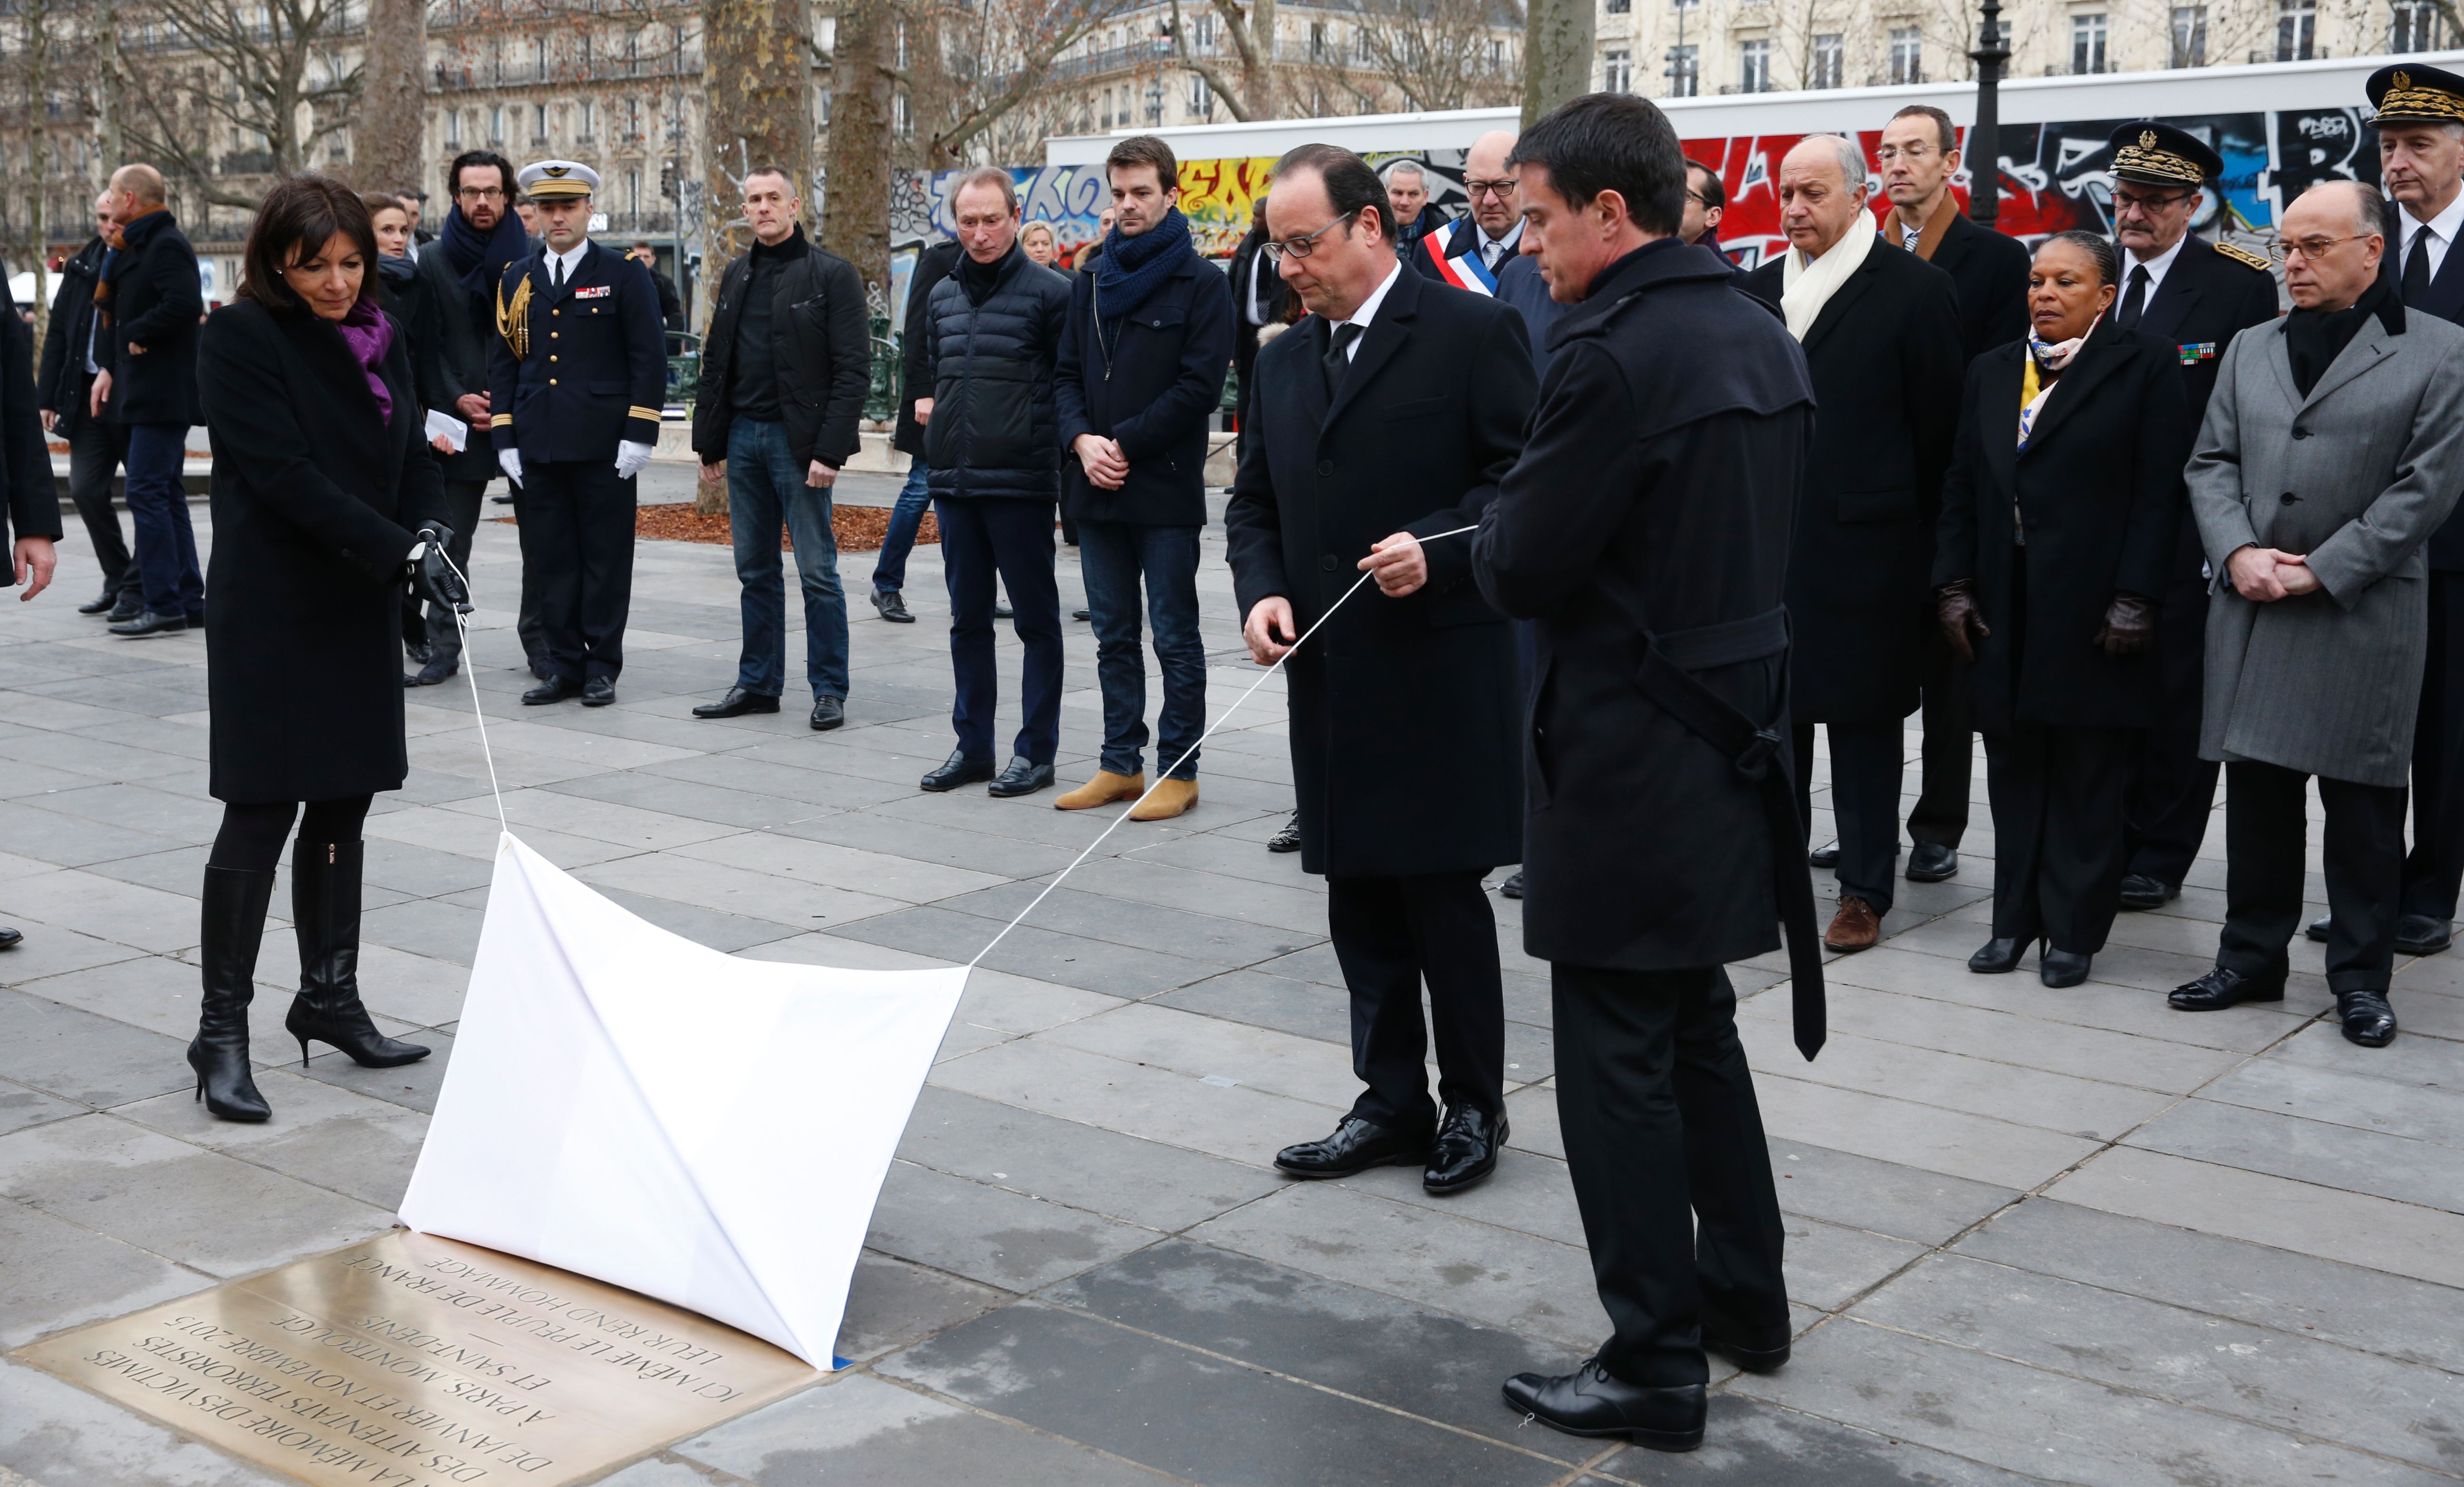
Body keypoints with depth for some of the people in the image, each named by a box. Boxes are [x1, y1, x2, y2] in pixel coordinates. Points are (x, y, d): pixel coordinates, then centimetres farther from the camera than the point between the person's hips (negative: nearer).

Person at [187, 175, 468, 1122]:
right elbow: (284, 474, -18)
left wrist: (430, 528, -10)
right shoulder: (241, 337, -10)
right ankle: (222, 1031, 3)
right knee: (262, 812, -5)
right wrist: (401, 551, -22)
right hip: (271, 610, -6)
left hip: (359, 608, 7)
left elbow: (411, 453, 11)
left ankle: (330, 998, 25)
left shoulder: (380, 337, 10)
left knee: (342, 808, 12)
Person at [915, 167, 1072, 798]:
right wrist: (928, 409, 12)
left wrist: (1048, 446, -12)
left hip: (1021, 484, -6)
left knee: (1036, 619, 3)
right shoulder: (942, 297, 13)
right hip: (954, 484, 6)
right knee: (967, 620, 12)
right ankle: (972, 746, 22)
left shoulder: (1049, 292, -6)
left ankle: (1036, 750, 10)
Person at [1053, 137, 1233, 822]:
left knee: (1175, 637, 1)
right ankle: (1120, 764, 20)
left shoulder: (1202, 283, -4)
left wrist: (1125, 445, -14)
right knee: (1114, 636, 12)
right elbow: (1067, 374, 13)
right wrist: (1083, 439, -6)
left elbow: (1200, 386, -11)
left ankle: (1178, 771, 8)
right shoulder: (1091, 284, 14)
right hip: (1096, 488, 6)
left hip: (1166, 489, -6)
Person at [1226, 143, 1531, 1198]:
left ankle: (1473, 1104, 17)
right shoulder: (1284, 361, 15)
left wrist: (1436, 548, -21)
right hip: (1330, 675, 6)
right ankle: (1392, 1102, 24)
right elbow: (1253, 502, 18)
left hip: (1442, 673, -6)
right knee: (1361, 902, 11)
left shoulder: (1473, 332, -5)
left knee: (1442, 892, 0)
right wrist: (1262, 592, 0)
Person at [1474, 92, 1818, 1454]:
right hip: (1735, 733, 9)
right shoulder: (1764, 337, 8)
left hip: (1627, 761, -9)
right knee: (1697, 1032, 21)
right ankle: (1744, 1297, 33)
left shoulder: (1615, 355, -20)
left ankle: (1655, 1365, 11)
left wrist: (1491, 537, 4)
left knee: (1619, 1062, 2)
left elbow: (1521, 571, -19)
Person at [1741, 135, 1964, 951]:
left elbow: (1937, 425, -5)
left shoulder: (1915, 289, -4)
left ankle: (1865, 889, 14)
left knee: (1864, 720, 4)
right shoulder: (1761, 288, 11)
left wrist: (1914, 535, -5)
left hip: (1864, 548, -5)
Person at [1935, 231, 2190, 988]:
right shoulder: (1991, 371, 13)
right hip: (2006, 607, 5)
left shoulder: (2146, 366, -2)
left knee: (2087, 780, 3)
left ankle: (2074, 930, 12)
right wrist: (1954, 585, 4)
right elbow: (1962, 489, 12)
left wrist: (2134, 600, -13)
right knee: (2014, 772, 10)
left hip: (2094, 609, -5)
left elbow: (2158, 494, -7)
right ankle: (2016, 920, 18)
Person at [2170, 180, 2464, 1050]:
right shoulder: (2250, 351, 13)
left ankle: (2361, 978, 14)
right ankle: (2251, 960, 20)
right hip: (2252, 610, 4)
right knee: (2257, 792, 9)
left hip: (2365, 613, -4)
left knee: (2362, 804, 3)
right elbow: (2212, 465, 10)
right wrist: (2239, 553, -7)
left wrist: (2321, 572, -12)